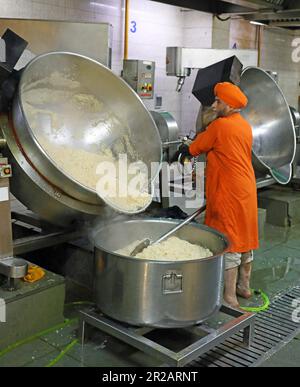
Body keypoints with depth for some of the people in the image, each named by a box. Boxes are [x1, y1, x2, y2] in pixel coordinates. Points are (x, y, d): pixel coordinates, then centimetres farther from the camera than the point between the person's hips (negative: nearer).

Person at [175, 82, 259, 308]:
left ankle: (230, 298, 0)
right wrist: (191, 150, 15)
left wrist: (184, 151, 18)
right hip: (247, 190, 9)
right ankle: (244, 286, 29)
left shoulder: (220, 125, -14)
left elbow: (196, 147, -3)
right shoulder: (245, 126, 11)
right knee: (245, 239, 16)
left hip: (229, 194, -9)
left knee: (228, 243, -5)